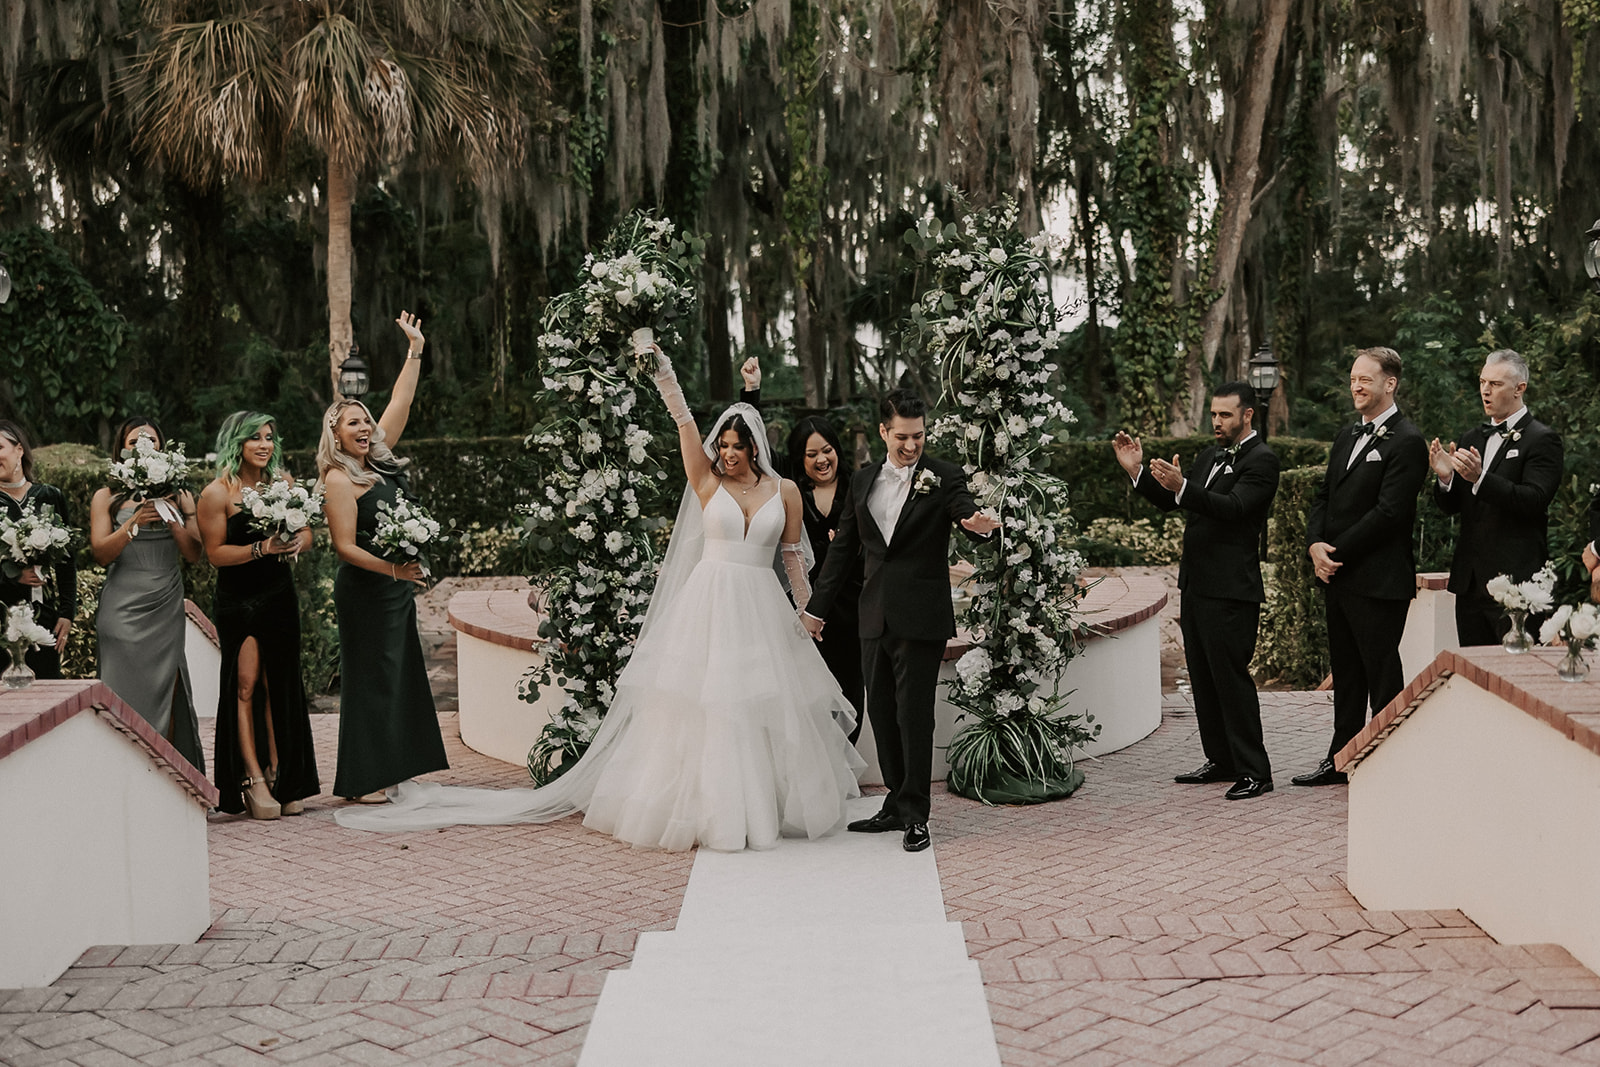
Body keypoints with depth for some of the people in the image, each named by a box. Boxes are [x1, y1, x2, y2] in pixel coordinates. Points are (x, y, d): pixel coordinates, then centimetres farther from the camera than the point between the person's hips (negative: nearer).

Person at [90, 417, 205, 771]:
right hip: (123, 609, -1)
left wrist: (172, 517, -8)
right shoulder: (107, 497, 8)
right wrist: (134, 522, -15)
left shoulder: (177, 495, 12)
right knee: (128, 693, -5)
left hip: (166, 608, 1)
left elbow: (194, 554, 5)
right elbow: (101, 553, -3)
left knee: (165, 694, -3)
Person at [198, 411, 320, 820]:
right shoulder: (217, 493, -10)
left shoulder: (282, 481, 4)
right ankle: (252, 778, -1)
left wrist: (298, 541, -15)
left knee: (279, 686, 5)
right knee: (245, 685, -6)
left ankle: (280, 773, 11)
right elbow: (215, 553, -12)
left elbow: (306, 531, 8)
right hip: (237, 602, -4)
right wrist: (261, 549, -23)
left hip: (279, 597, 4)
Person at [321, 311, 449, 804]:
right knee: (373, 678, -5)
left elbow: (400, 405, 17)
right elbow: (346, 546, -17)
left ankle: (386, 771, 18)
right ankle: (362, 781, 1)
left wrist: (415, 350, 18)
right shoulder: (339, 479, -13)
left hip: (396, 587, 9)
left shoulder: (378, 459, 9)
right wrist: (393, 569, -28)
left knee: (400, 675, 11)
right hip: (366, 590, -9)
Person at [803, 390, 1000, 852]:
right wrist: (818, 606, 19)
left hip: (921, 618, -5)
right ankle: (898, 805, 23)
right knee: (882, 711, 11)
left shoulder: (944, 477, -3)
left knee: (914, 713, -4)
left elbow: (967, 512, -20)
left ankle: (916, 815, 6)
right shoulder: (864, 480, 11)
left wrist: (980, 522, -45)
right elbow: (844, 547, 17)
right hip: (874, 618, 5)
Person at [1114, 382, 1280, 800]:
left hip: (1231, 591, -9)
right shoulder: (1211, 456, 17)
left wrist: (1181, 485, -38)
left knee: (1231, 675, -8)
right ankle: (1221, 760, 24)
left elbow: (1232, 506, -25)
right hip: (1196, 585, 9)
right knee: (1203, 677, 14)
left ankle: (1254, 770, -1)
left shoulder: (1261, 461, -10)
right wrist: (1136, 470, 3)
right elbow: (1170, 502, 17)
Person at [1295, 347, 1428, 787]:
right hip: (1338, 575, 8)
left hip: (1379, 581, -8)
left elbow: (1389, 512, -19)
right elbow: (1323, 496, 16)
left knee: (1382, 674, -1)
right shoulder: (1347, 436, 16)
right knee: (1346, 671, 16)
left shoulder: (1406, 442, -12)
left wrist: (1336, 553, -15)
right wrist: (1315, 544, -2)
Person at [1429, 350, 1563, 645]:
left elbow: (1535, 501, -17)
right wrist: (1445, 478, -8)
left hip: (1515, 580, -7)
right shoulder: (1471, 439, 16)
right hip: (1470, 581, 7)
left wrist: (1480, 478, -28)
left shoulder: (1542, 440, -5)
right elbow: (1452, 507, 14)